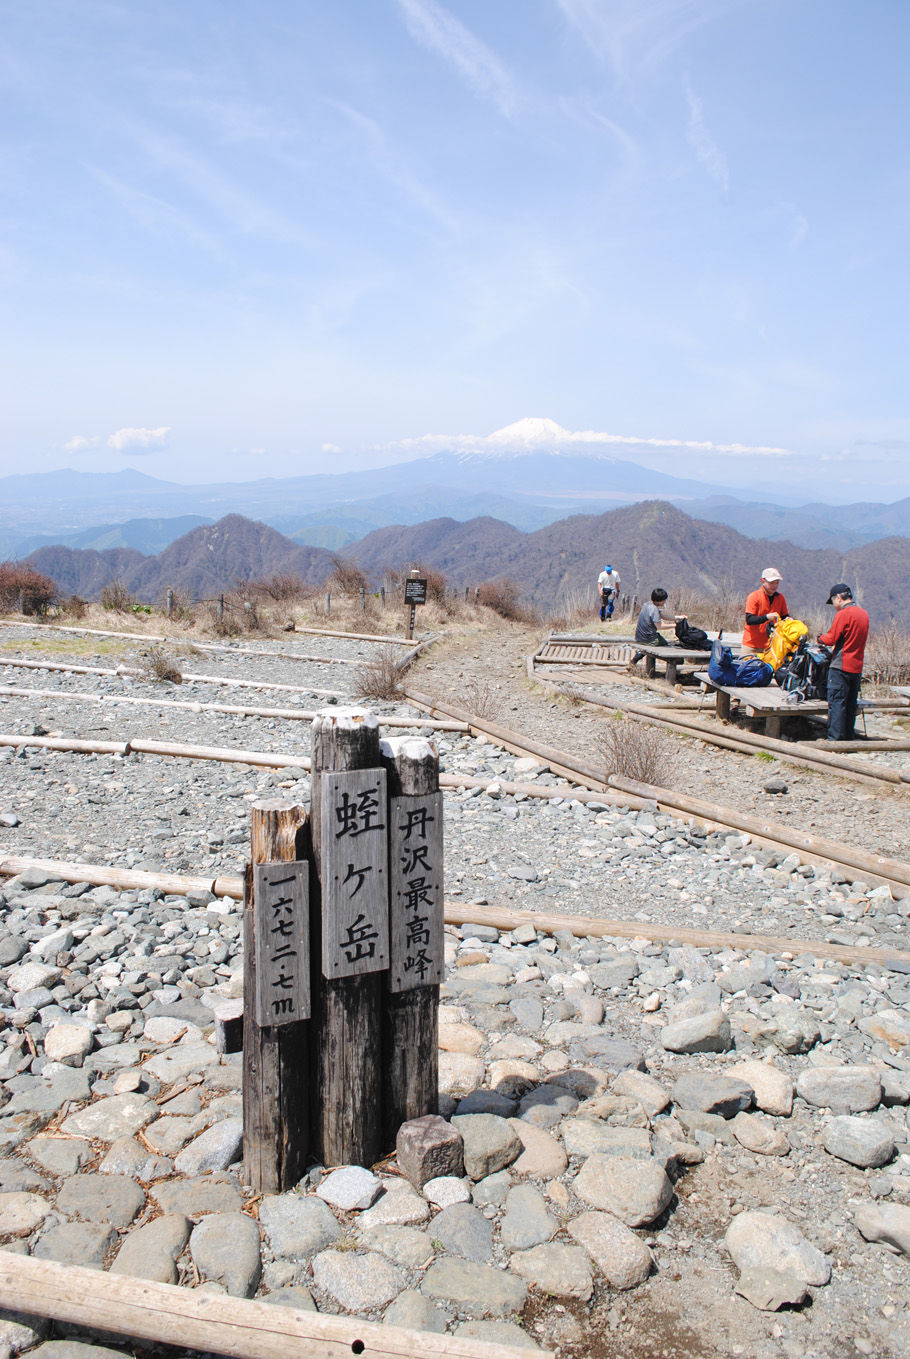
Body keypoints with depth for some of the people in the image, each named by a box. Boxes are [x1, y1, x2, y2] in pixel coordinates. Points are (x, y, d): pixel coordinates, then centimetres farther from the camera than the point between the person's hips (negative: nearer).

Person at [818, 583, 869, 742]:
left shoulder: (843, 614, -13)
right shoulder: (864, 614, 12)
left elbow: (831, 639, -15)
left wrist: (821, 637, 6)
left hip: (841, 666, -8)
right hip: (857, 667, 8)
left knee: (836, 703, -5)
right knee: (851, 704, 13)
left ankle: (835, 739, -7)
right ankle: (849, 736, 19)